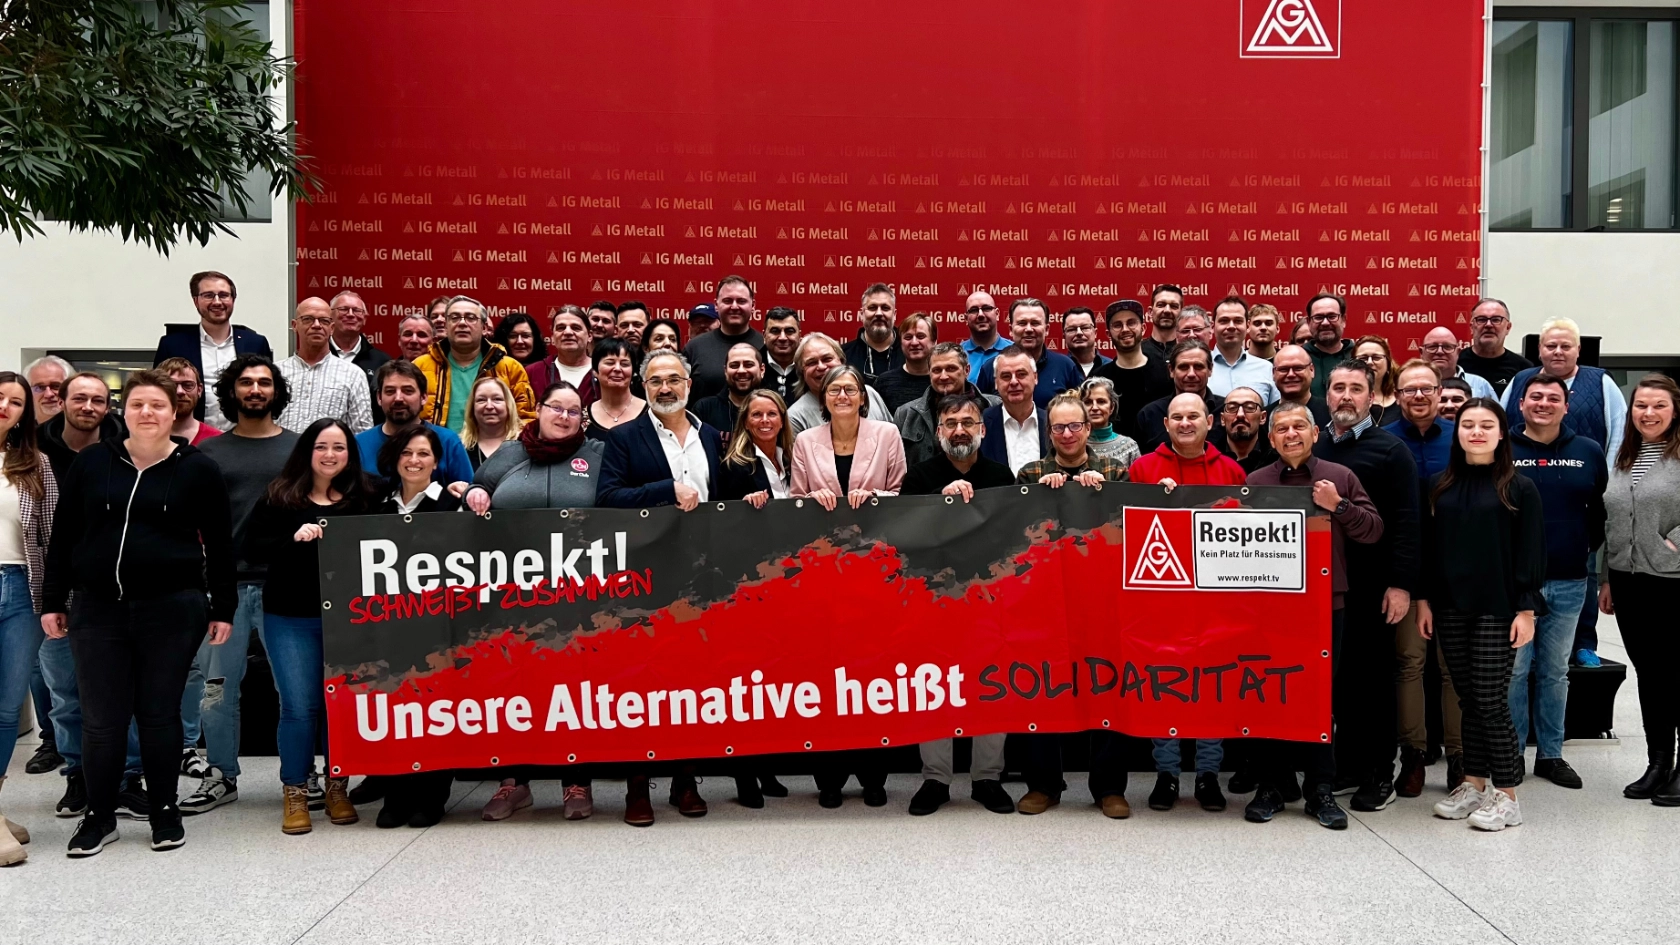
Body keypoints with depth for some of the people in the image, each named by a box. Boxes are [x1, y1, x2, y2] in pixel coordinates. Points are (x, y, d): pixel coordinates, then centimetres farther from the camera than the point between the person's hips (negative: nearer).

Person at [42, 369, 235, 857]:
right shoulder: (91, 463, 5)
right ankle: (99, 815, 20)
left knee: (160, 713, 7)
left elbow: (219, 544, 2)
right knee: (101, 718, 5)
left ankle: (164, 812, 21)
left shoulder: (198, 468, 0)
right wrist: (52, 601, 6)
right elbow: (63, 537, 9)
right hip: (97, 609, 2)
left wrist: (223, 609, 0)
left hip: (172, 610, -2)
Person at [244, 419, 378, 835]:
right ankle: (294, 792, 13)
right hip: (290, 619, -1)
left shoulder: (366, 497, 3)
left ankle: (337, 788, 20)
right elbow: (252, 547, -2)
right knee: (300, 706, -1)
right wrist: (293, 538, -17)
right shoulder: (279, 496, 3)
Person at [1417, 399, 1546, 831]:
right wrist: (1423, 599, 6)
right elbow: (1427, 547, 11)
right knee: (1468, 698, 10)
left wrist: (1527, 609, -9)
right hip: (1450, 607, 4)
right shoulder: (1440, 485, 9)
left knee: (1491, 700, -4)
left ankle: (1506, 795, 7)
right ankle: (1474, 783, 20)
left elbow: (1532, 552, -4)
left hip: (1498, 609, -4)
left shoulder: (1519, 488, -1)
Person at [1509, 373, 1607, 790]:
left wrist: (1589, 547, 5)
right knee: (1514, 670, 2)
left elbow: (1601, 510, 13)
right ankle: (1510, 754, 13)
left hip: (1568, 583, 3)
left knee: (1556, 672, 12)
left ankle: (1550, 754, 22)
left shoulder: (1589, 453, 5)